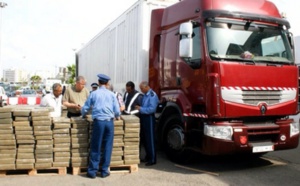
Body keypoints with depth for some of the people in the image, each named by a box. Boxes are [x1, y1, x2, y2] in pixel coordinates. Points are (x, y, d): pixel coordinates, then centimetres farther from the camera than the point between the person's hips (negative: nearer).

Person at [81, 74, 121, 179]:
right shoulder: (111, 94, 7)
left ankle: (92, 171, 11)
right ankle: (104, 171, 13)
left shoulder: (94, 94, 5)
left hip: (98, 122, -1)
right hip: (109, 122, 1)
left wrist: (84, 115, 32)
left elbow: (85, 108, 10)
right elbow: (117, 110, 6)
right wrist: (117, 117, 27)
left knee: (95, 147, 6)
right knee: (107, 147, 8)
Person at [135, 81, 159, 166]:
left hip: (149, 118, -9)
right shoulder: (145, 95, 12)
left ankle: (152, 159, 8)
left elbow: (152, 109, -23)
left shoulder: (152, 95, -15)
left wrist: (141, 109, -20)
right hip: (143, 118, 9)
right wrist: (139, 107, 6)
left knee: (150, 139, -2)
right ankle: (148, 156, 31)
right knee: (144, 139, 16)